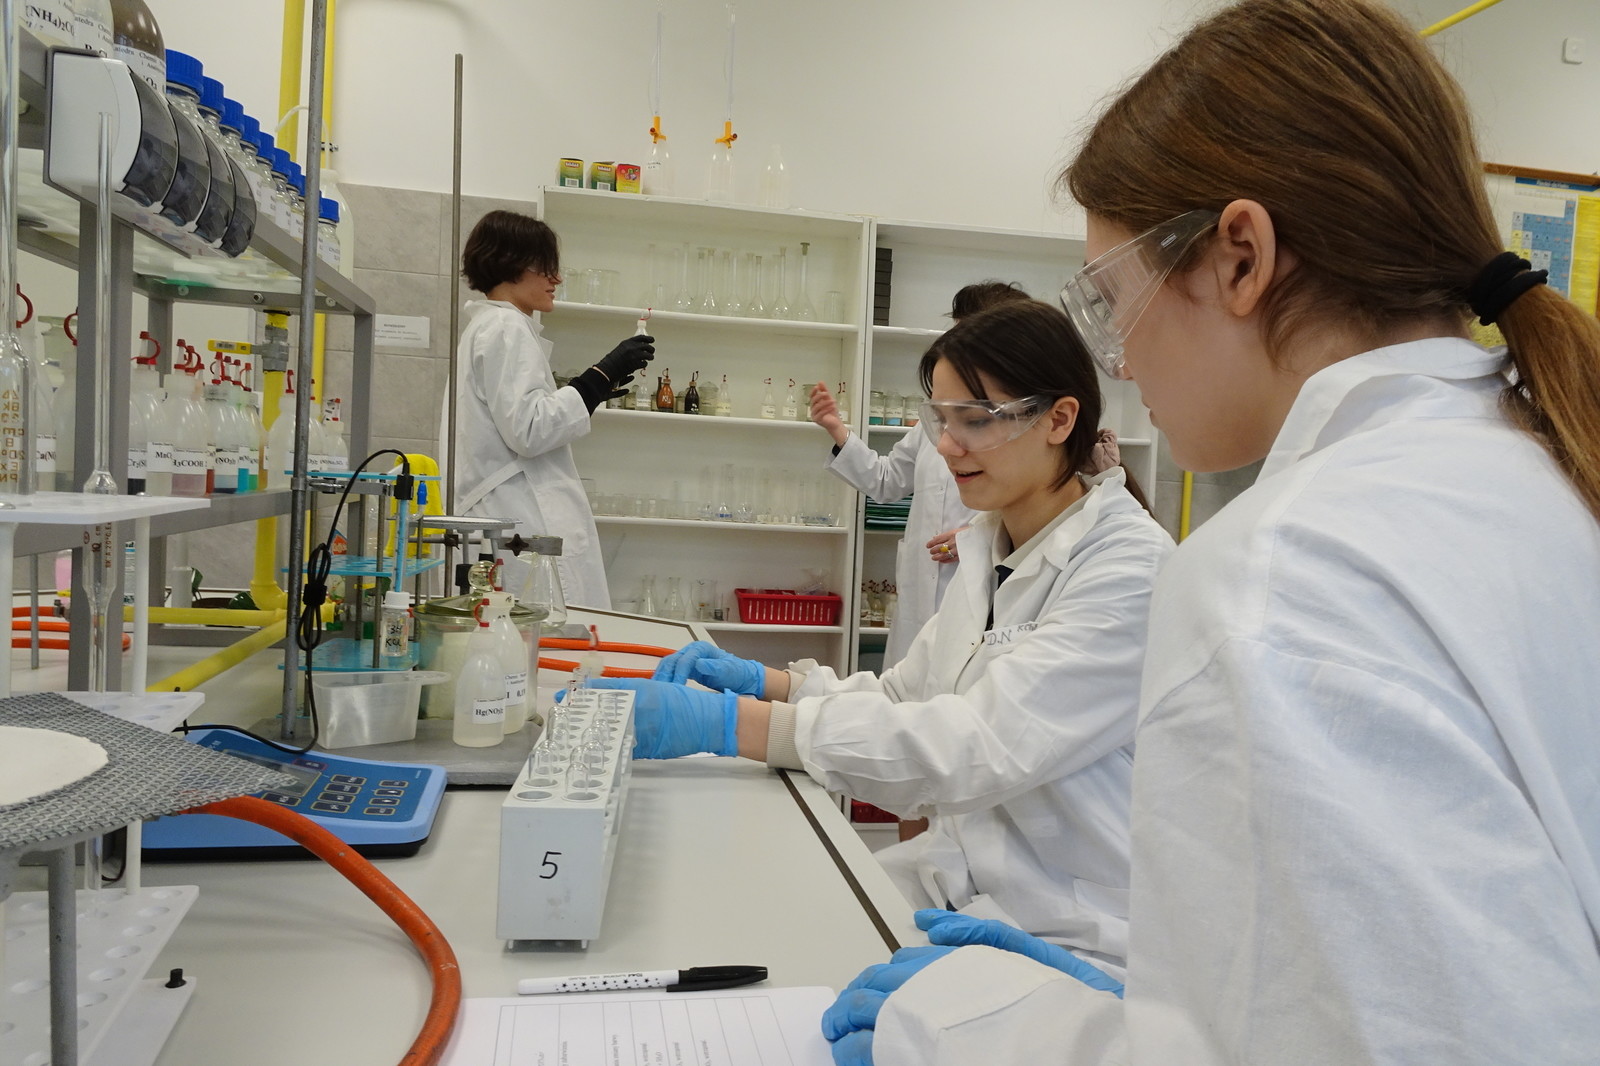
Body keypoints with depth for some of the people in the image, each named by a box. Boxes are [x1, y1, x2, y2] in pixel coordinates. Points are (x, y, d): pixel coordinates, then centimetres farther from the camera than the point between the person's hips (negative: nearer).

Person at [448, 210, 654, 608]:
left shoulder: (486, 328, 25)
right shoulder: (507, 330, -7)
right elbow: (527, 431, -17)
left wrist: (596, 387, 24)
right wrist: (602, 376, -14)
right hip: (529, 520, -10)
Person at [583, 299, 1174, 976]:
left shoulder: (1131, 568, -19)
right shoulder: (989, 550, 10)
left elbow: (981, 744, -29)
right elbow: (907, 694, 12)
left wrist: (730, 722, -33)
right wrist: (765, 682, -5)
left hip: (1067, 938, -6)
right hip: (962, 887, 7)